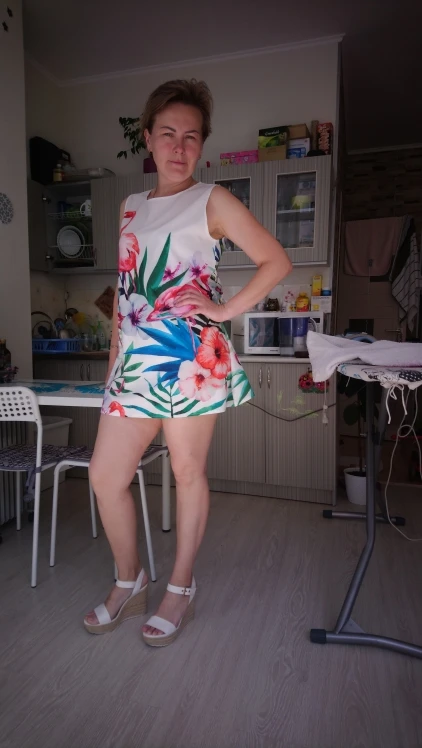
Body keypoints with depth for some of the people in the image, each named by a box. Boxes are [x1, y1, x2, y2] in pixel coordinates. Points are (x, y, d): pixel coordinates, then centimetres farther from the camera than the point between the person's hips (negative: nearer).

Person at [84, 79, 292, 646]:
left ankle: (181, 589, 26)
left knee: (188, 473, 5)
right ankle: (129, 584, 27)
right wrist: (114, 357, 17)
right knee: (104, 476, 5)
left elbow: (277, 261, -1)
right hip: (136, 359, 6)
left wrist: (227, 310, -8)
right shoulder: (130, 207, 19)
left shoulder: (212, 201, 3)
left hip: (190, 356, -5)